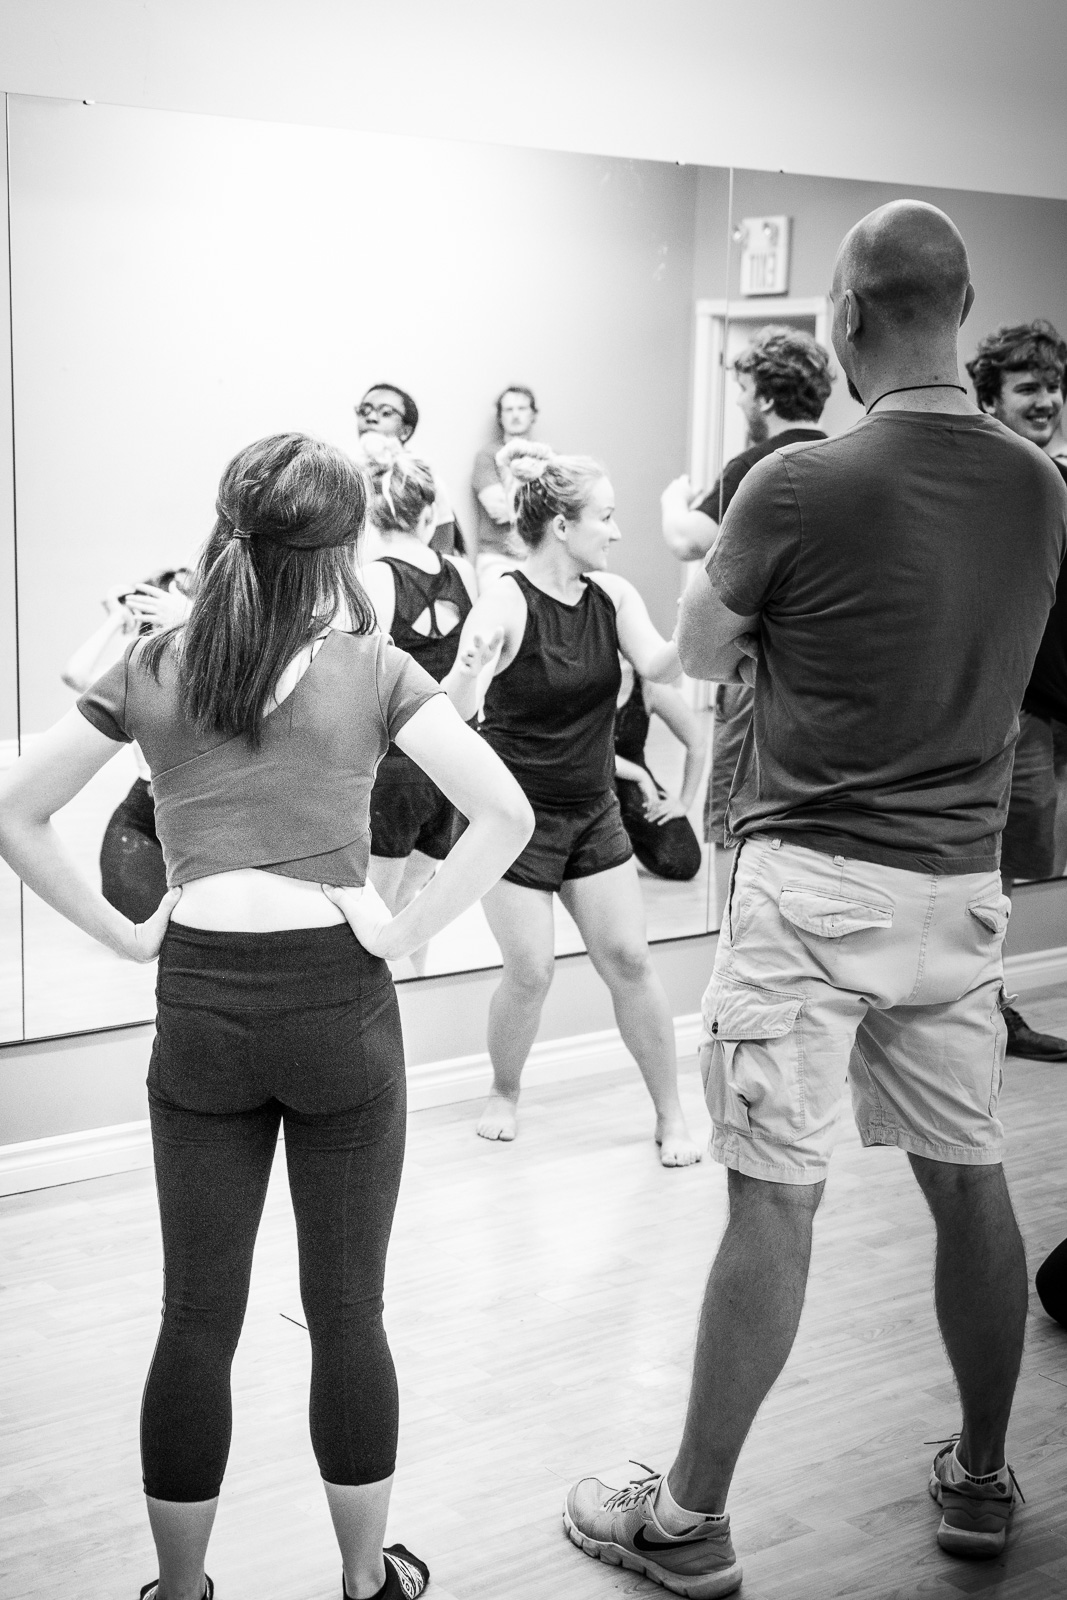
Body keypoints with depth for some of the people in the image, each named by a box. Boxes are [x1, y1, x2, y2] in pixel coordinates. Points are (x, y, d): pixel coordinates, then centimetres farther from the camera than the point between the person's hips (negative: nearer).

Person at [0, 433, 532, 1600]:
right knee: (348, 1312, 11)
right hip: (339, 995, -1)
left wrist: (122, 932, 6)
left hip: (197, 1004, 2)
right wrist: (407, 931, -3)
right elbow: (505, 815, -9)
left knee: (198, 1317, 11)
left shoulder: (151, 667, 5)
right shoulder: (371, 669, -1)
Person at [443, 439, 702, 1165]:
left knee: (629, 958, 1)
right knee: (531, 971, -4)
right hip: (517, 812, -4)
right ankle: (504, 1093, 23)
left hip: (594, 811, 5)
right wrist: (472, 663, -47)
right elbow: (454, 709, -25)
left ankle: (672, 1113, 12)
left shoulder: (613, 595, -3)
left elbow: (658, 665, -17)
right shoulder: (508, 601, -18)